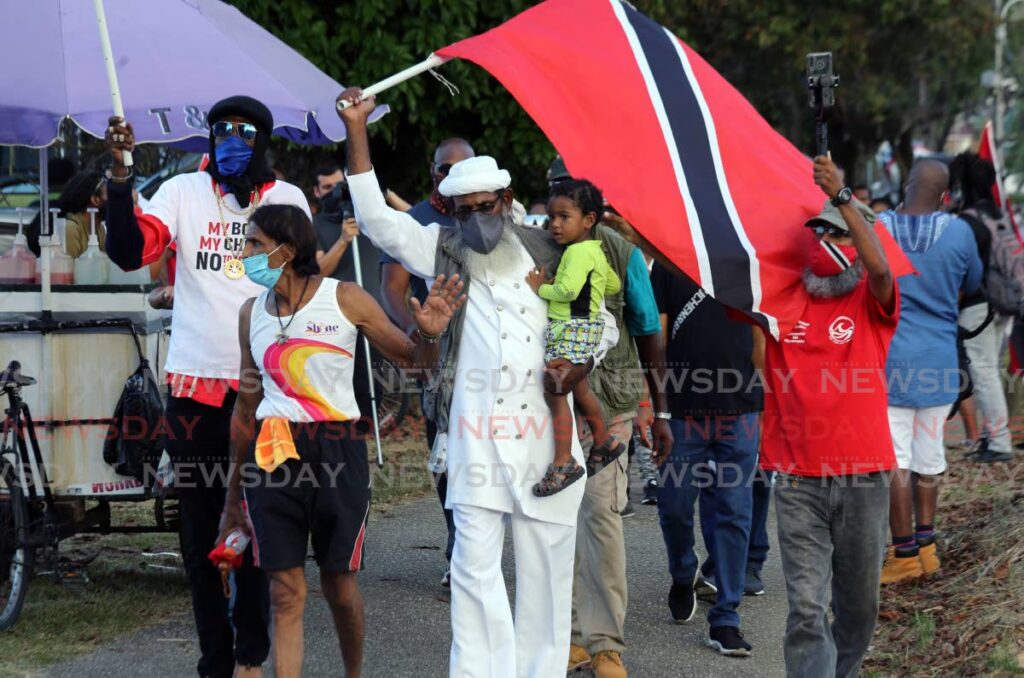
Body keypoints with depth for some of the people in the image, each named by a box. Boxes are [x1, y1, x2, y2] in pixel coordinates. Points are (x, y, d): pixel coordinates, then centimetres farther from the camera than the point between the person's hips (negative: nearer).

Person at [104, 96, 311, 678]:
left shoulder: (288, 200, 8)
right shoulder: (184, 192, 4)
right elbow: (129, 251, -10)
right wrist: (121, 174, -21)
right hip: (194, 383, 0)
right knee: (200, 531, 5)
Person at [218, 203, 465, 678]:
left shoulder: (345, 300, -3)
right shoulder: (251, 313, 9)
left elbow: (410, 360, 5)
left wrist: (429, 335, -19)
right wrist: (233, 495, 19)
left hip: (336, 450, -3)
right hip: (272, 455, 3)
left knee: (339, 585, 7)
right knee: (285, 593, -2)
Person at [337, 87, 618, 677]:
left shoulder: (548, 253, 11)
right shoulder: (444, 252, 10)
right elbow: (376, 218, 0)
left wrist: (582, 363, -5)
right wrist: (357, 131, -6)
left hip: (546, 430, 1)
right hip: (477, 434, -1)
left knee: (546, 563, 5)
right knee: (475, 564, -6)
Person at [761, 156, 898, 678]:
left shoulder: (871, 303, 2)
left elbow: (878, 267, -19)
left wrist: (842, 197, -25)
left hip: (862, 477, 0)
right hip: (799, 479, 0)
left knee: (858, 604, 13)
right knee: (806, 609, -7)